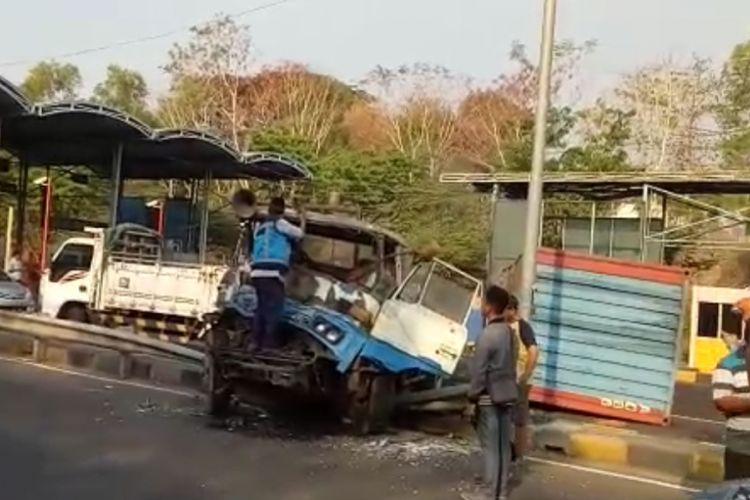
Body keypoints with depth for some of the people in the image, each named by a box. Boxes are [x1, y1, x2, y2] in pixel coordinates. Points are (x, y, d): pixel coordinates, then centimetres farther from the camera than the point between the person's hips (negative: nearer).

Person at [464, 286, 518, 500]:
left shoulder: (487, 335, -19)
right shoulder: (509, 331, 6)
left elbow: (479, 370, -17)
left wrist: (472, 395, -7)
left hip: (490, 397, -8)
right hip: (508, 394, 8)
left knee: (490, 446, -2)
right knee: (503, 445, 11)